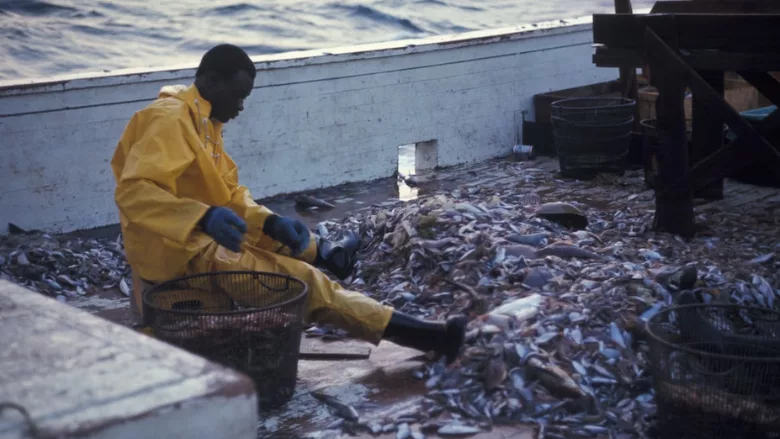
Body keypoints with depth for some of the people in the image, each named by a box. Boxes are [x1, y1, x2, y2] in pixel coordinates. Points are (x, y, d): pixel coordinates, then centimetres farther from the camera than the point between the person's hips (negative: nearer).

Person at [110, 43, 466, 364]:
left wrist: (272, 223, -7)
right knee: (304, 279, -10)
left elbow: (230, 193, 10)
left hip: (201, 239, 10)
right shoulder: (170, 120, -19)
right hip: (180, 253, -10)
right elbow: (132, 192, -31)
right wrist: (204, 217, -44)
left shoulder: (203, 120, 10)